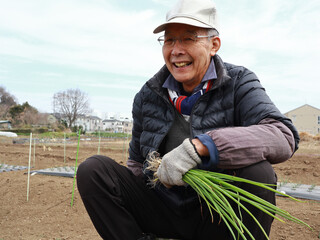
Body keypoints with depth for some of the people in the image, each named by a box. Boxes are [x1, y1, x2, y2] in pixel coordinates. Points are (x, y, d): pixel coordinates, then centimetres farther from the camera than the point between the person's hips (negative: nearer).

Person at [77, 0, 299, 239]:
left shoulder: (239, 82, -7)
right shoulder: (148, 95, 2)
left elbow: (284, 136, -26)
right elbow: (137, 161, 13)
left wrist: (200, 146, -36)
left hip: (216, 215, -2)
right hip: (160, 207, 3)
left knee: (256, 171, -32)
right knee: (92, 168, -13)